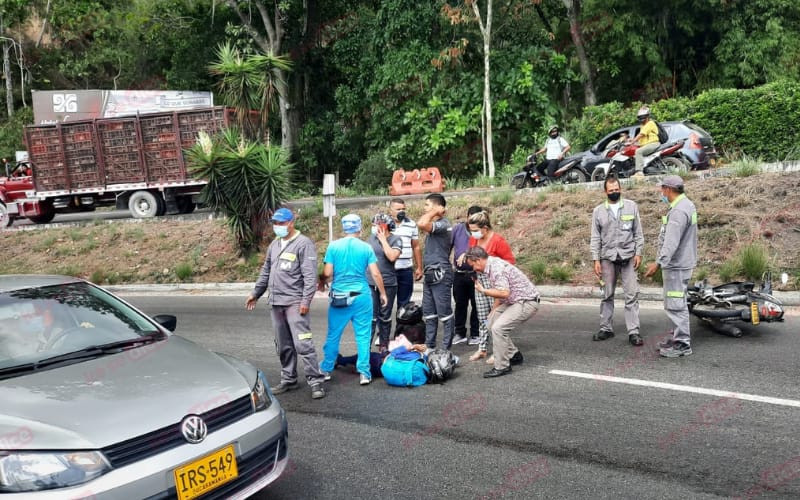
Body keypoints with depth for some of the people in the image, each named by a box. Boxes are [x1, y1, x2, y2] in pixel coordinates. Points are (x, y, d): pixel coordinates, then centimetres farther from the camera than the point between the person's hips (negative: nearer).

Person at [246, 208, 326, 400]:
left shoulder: (304, 243, -8)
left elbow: (310, 275, -14)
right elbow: (265, 271, 26)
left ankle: (315, 381, -5)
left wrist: (306, 300, -20)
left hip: (295, 303, -7)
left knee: (302, 343, -11)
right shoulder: (274, 244, 16)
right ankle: (288, 380, 24)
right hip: (276, 303, 8)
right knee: (283, 345, 13)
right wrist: (256, 293, 26)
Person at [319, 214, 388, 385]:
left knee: (333, 335, 12)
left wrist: (322, 282, 17)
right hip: (362, 296, 0)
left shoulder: (333, 246, -3)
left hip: (339, 296, 1)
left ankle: (326, 370, 23)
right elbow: (375, 274, -4)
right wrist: (383, 294, 9)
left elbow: (327, 273, -5)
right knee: (363, 336, 6)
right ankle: (364, 373, 7)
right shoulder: (366, 248, -3)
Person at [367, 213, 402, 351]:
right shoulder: (371, 238, 9)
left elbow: (392, 257, -19)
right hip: (370, 283, 2)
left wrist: (383, 239, -12)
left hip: (388, 283, -2)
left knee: (385, 316, 9)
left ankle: (383, 344, 21)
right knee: (371, 316, -3)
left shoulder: (395, 240, -3)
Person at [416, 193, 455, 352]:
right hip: (430, 274, 10)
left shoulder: (443, 224, -15)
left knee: (444, 312, -3)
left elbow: (421, 224, -32)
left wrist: (434, 212, -19)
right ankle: (429, 345, 22)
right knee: (428, 312, 14)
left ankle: (446, 348, 3)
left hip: (440, 274, -10)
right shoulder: (435, 225, 15)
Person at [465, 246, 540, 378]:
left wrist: (483, 291, -19)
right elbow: (499, 293, 18)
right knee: (492, 322, 14)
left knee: (498, 327, -19)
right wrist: (492, 312, 21)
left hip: (527, 302, -11)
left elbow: (504, 293, -29)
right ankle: (514, 355, 25)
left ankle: (502, 367, -9)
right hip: (515, 301, 11)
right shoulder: (491, 266, 9)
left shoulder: (496, 267, -22)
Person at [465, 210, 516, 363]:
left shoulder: (498, 240, -16)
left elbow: (511, 261, -12)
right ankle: (482, 348, 22)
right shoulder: (473, 239, 5)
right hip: (479, 280, 7)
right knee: (482, 317, 12)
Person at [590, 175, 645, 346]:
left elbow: (638, 232, 5)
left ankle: (633, 332, -1)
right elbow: (595, 238, 5)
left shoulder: (631, 206, 3)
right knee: (607, 295, 9)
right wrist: (596, 259, -2)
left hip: (628, 257, -1)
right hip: (607, 257, 1)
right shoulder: (598, 211, 5)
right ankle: (606, 328, 18)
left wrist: (638, 253, -3)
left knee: (632, 294, -4)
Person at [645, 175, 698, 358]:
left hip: (676, 265, -11)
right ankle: (677, 337, 28)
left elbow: (671, 241, -32)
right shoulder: (687, 204, 14)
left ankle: (682, 344, -2)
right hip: (679, 262, 11)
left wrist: (659, 263, -38)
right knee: (677, 303, 18)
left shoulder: (679, 211, -21)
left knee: (675, 304, -7)